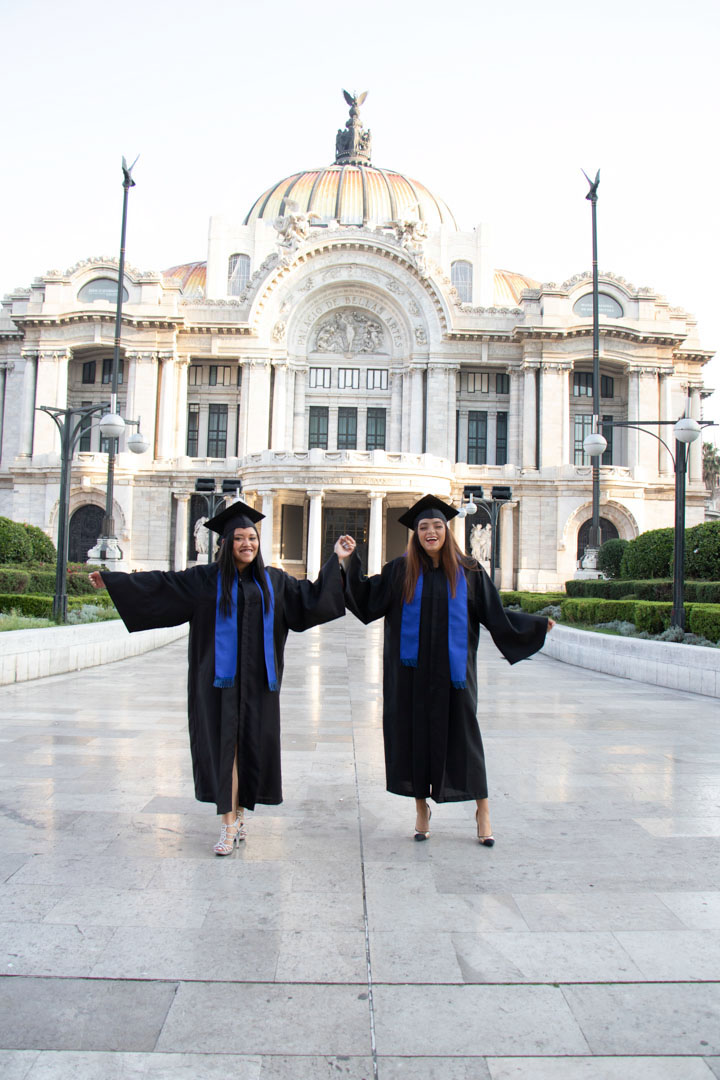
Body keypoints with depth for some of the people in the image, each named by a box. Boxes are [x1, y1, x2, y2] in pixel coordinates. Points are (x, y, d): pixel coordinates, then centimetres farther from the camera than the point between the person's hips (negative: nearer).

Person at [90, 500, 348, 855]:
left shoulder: (273, 580, 9)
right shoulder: (207, 579, 1)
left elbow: (311, 596, 16)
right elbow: (160, 583, 0)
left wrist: (335, 560, 14)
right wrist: (112, 580, -3)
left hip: (258, 679, 3)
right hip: (221, 676, -3)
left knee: (252, 744, 8)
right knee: (224, 744, -3)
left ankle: (238, 811, 27)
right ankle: (229, 824, 4)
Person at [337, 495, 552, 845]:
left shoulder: (468, 571, 3)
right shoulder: (400, 570, 2)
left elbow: (495, 615, 6)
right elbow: (367, 601, 2)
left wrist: (536, 624, 0)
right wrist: (350, 562, -4)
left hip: (452, 669, -1)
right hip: (411, 671, 1)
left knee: (462, 734, 3)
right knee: (414, 733, 7)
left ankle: (482, 809, 18)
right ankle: (421, 807, 24)